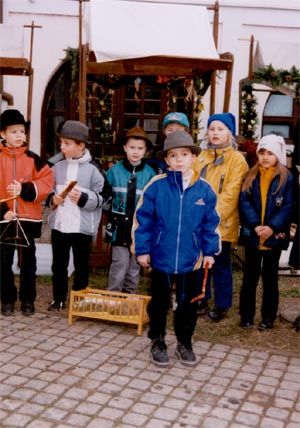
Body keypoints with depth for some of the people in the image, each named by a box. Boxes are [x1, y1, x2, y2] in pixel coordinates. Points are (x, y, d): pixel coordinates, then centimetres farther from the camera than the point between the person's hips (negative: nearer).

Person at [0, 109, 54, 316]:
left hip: (28, 219, 1)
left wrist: (25, 189, -16)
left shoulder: (32, 158, 2)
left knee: (28, 263, 10)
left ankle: (28, 299, 23)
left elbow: (47, 182, -3)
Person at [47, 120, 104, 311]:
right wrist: (52, 199, -5)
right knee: (59, 265, 13)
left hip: (82, 227, -4)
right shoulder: (57, 167, 5)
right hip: (58, 224, 4)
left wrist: (83, 198, -20)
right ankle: (59, 299, 26)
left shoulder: (93, 168, -6)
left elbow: (101, 198, -6)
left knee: (81, 266, 9)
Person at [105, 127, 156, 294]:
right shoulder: (114, 170, -2)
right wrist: (111, 215, 1)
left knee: (135, 266, 12)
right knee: (120, 264, -4)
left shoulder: (150, 173, -2)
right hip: (120, 226, -1)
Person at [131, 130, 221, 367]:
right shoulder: (156, 186, -9)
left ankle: (185, 343, 33)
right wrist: (142, 249, -4)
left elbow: (211, 223, 4)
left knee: (188, 303, 14)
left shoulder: (204, 189, -4)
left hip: (191, 259, 1)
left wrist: (210, 251, 5)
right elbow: (142, 219, -4)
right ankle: (157, 342, 31)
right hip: (161, 257, -1)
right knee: (159, 302, 13)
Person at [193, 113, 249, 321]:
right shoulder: (202, 157, 13)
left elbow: (231, 192, -12)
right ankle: (202, 300, 26)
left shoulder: (237, 159, -3)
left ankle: (222, 306, 18)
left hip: (221, 222, -5)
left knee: (221, 266, 5)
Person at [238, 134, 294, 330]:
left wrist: (272, 227, -20)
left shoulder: (287, 178, -2)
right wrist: (255, 225, -18)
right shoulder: (251, 176, 5)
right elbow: (244, 202, -4)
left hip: (274, 237, -2)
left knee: (270, 278, 10)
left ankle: (268, 317, 21)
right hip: (252, 235, 2)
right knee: (250, 277, 10)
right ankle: (246, 315, 21)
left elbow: (288, 207, -7)